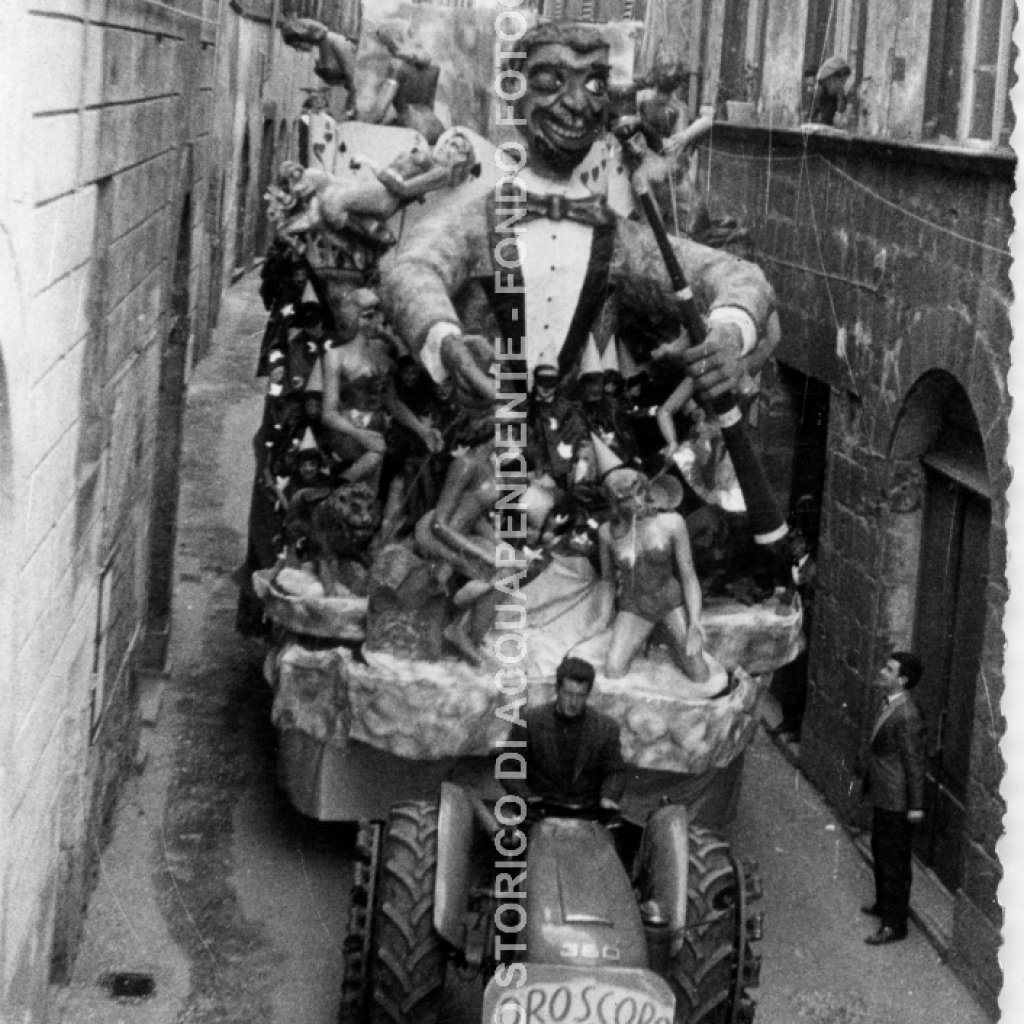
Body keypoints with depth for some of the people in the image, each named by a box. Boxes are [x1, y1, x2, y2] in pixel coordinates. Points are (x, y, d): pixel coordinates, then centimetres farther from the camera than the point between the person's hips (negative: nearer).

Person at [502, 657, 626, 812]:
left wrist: (608, 798, -9)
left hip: (587, 812, 2)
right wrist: (526, 797, -11)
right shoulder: (529, 722, 0)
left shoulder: (606, 728, 4)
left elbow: (615, 772, 11)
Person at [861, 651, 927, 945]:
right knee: (880, 852, 24)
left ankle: (894, 924, 12)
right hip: (883, 796, 10)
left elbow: (915, 762, -21)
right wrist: (869, 783, 21)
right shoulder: (888, 706, 4)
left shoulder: (906, 715, -25)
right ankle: (884, 904, 43)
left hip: (897, 802, -10)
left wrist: (916, 806, -18)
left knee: (894, 861, 2)